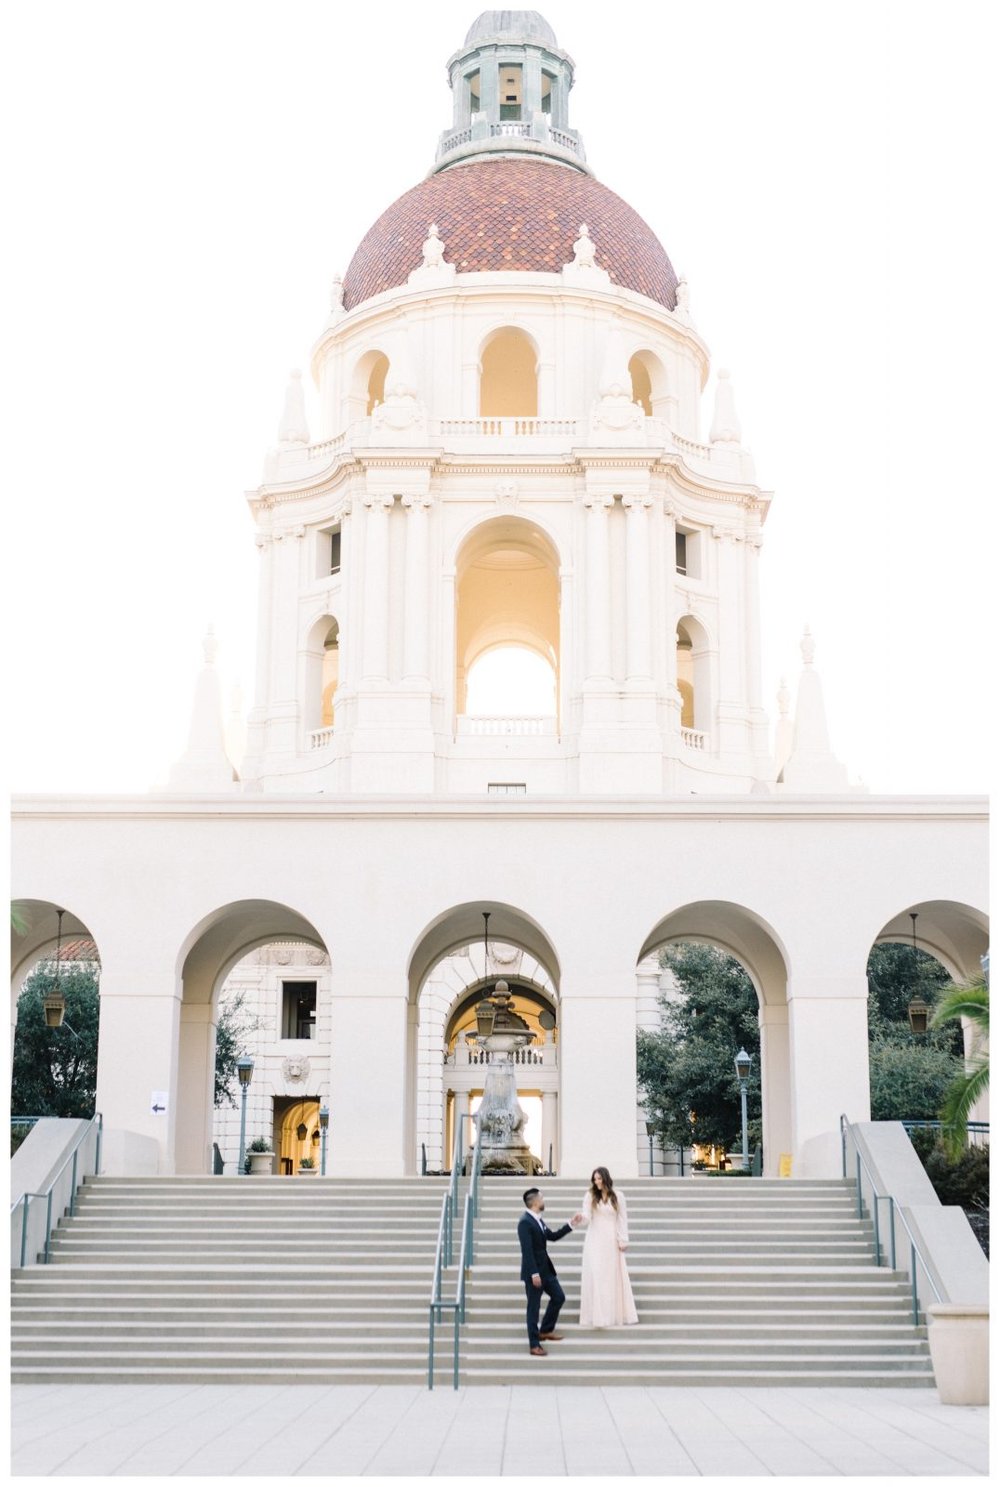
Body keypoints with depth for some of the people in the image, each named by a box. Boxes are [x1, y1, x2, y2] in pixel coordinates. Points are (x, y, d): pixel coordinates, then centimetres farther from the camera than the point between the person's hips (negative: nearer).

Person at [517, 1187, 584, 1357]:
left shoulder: (538, 1220, 9)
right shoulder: (525, 1222, -20)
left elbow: (553, 1236, 19)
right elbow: (527, 1250, -23)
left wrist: (571, 1224, 14)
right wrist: (534, 1274, -25)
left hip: (545, 1268, 9)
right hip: (534, 1270, -9)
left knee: (558, 1296, 17)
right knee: (534, 1307, 0)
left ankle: (545, 1331, 31)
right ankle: (534, 1345, 9)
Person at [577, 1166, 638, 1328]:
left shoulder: (618, 1196, 2)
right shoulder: (590, 1196, 2)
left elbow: (622, 1219, 2)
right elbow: (587, 1218, -6)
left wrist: (623, 1240, -4)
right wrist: (581, 1218, -29)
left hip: (612, 1242, 0)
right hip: (595, 1241, 0)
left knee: (614, 1277, 3)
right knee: (595, 1276, -6)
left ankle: (619, 1315, 7)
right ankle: (597, 1315, -7)